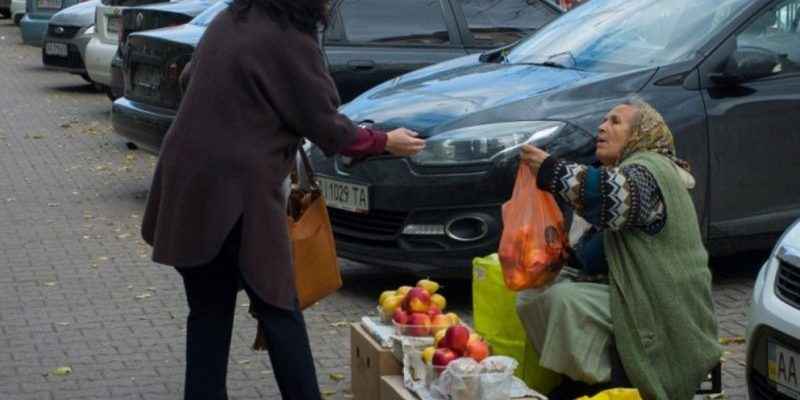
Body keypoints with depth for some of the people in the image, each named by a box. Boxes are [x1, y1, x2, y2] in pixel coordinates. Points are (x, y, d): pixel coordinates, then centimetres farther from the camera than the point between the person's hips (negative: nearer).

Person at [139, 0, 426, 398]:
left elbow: (190, 79, 26)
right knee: (278, 310, 5)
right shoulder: (291, 41, -10)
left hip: (185, 185, 7)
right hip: (238, 193, -7)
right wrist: (385, 142, 11)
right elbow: (326, 127, -4)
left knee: (208, 312, 12)